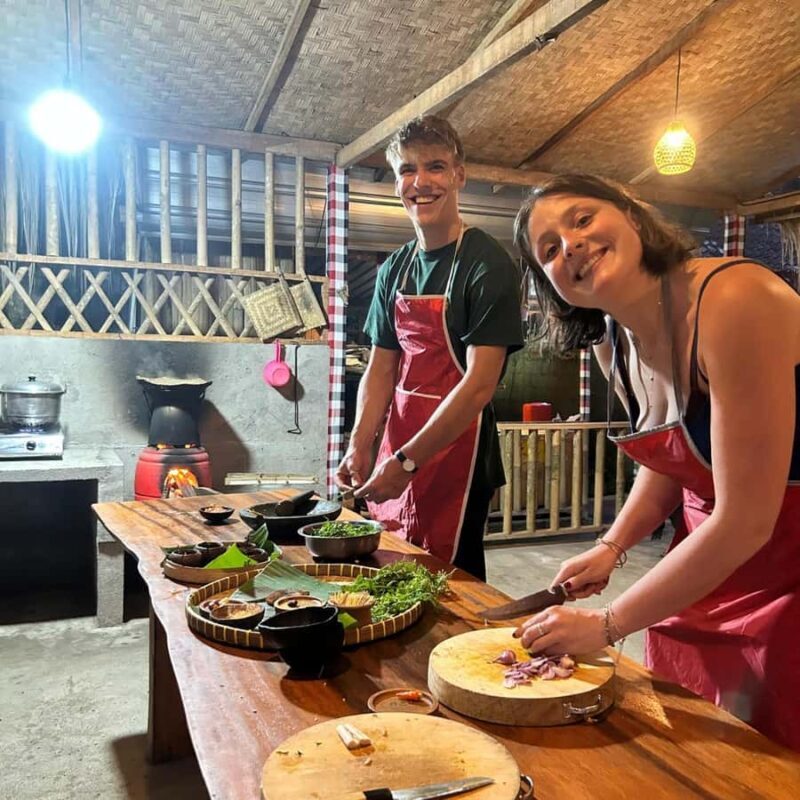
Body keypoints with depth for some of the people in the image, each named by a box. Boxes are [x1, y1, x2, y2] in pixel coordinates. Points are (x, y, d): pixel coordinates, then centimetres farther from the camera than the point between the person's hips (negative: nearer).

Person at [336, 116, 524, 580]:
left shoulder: (488, 263, -11)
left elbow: (479, 384, -17)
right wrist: (360, 448, -3)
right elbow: (382, 369, 10)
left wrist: (407, 462, -19)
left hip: (457, 449, -6)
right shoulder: (394, 270, 9)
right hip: (398, 449, 6)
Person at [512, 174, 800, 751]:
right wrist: (611, 546, -2)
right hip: (699, 573, 7)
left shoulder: (733, 299, -26)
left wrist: (607, 626, -18)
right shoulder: (613, 345, -2)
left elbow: (745, 522, -26)